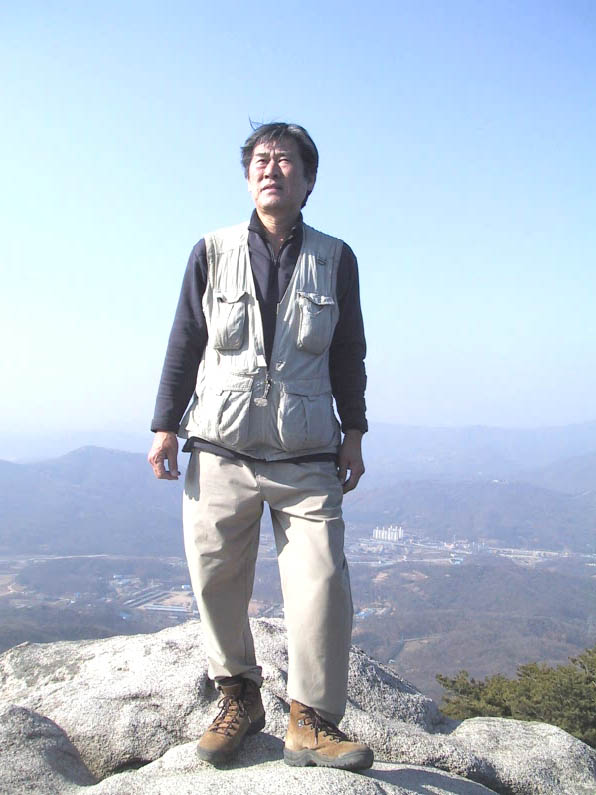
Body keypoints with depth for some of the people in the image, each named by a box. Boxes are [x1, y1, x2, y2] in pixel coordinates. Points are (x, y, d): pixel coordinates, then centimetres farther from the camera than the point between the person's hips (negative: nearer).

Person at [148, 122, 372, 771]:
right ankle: (238, 697, 25)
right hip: (220, 450, 1)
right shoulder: (212, 253, 6)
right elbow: (184, 344, 8)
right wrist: (166, 426, 6)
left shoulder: (335, 260, 8)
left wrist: (353, 433, 11)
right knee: (215, 576, 5)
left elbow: (348, 354, 13)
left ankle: (311, 721, 5)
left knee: (322, 581, -9)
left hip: (307, 456, 0)